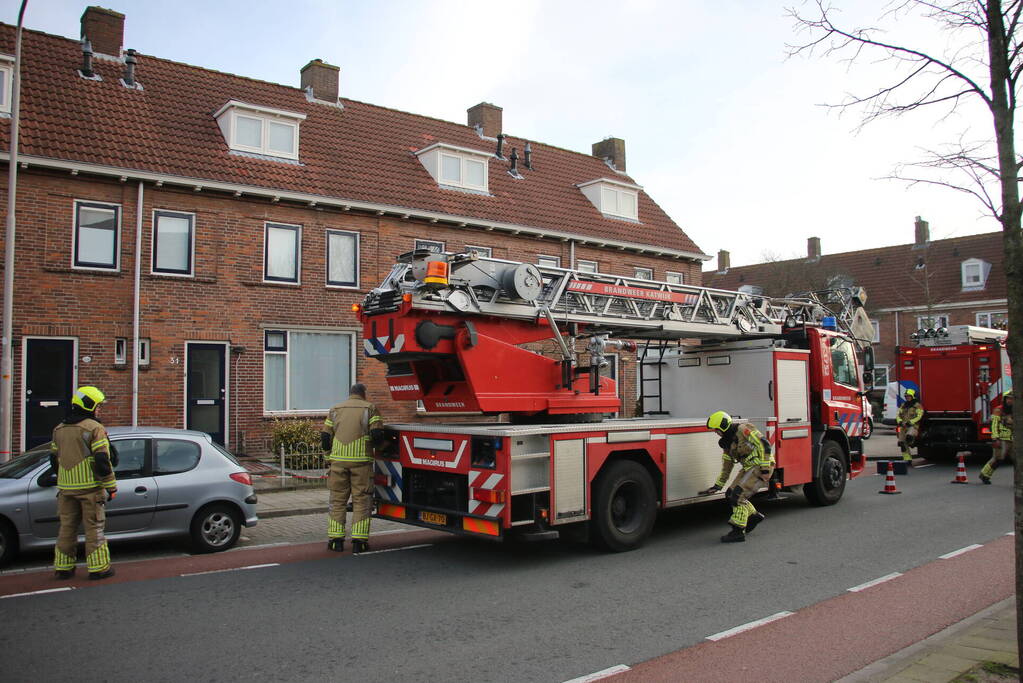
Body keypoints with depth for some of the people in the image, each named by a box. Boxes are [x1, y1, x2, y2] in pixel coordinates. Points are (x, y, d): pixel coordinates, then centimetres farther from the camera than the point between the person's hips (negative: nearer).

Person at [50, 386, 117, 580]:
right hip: (90, 487, -6)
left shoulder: (59, 429, 12)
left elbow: (54, 460, 19)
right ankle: (98, 568, 3)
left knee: (67, 527, 14)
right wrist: (111, 487, -9)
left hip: (66, 489, 6)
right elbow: (102, 461, -15)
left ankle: (63, 567, 19)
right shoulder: (94, 428, -11)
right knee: (94, 528, 0)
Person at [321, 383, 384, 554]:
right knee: (361, 500, 3)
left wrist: (330, 453, 23)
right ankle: (359, 541, 0)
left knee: (337, 500, 11)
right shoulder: (370, 408, 6)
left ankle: (335, 540, 9)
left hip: (338, 460, 3)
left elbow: (325, 436, 10)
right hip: (361, 460, -3)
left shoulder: (335, 409, 16)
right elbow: (377, 433, -6)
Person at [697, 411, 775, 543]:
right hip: (749, 468, 9)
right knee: (730, 495, 8)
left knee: (738, 495, -17)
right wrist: (717, 486, 19)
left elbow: (764, 445, -20)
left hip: (760, 466, -9)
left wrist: (765, 468, -23)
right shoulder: (728, 441, 13)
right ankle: (754, 515, 26)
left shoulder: (743, 430, -14)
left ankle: (738, 531, -14)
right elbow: (727, 465, 19)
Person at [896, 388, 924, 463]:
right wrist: (900, 421, -7)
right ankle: (907, 460, 11)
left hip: (913, 426, -6)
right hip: (903, 426, 6)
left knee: (909, 437, -36)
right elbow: (898, 414, 13)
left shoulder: (917, 405, 0)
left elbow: (919, 416, -10)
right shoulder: (903, 405, 19)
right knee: (903, 444, 2)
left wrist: (910, 422, -21)